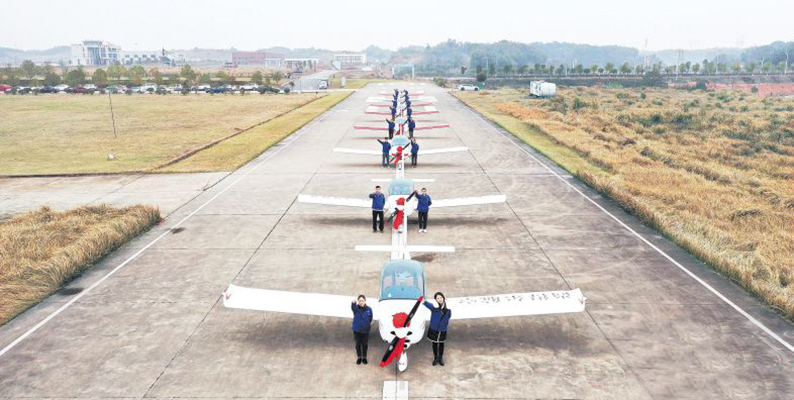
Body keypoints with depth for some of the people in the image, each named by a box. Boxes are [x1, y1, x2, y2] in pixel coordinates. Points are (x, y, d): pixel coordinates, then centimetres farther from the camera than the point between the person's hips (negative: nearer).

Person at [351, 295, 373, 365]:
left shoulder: (369, 309, -13)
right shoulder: (356, 308, -16)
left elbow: (370, 319, 2)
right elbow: (353, 307, -42)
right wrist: (353, 303, -63)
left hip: (365, 330, 0)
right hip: (357, 330, 0)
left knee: (365, 345, 16)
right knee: (358, 344, 15)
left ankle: (364, 357, 37)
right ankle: (359, 357, 37)